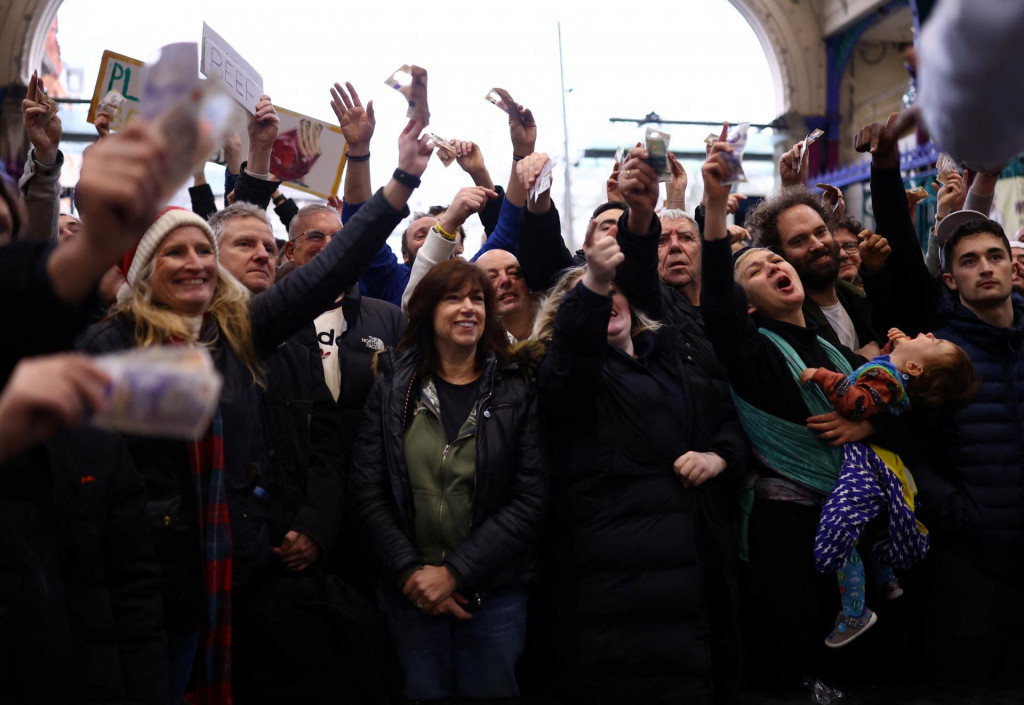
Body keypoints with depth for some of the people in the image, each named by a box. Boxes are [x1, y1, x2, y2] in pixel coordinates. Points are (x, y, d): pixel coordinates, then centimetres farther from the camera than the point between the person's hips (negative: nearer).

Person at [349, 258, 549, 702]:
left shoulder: (517, 391, -2)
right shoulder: (393, 388, 1)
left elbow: (530, 501, -8)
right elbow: (366, 493, -2)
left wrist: (455, 573, -13)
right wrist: (410, 572, -11)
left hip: (496, 594, -1)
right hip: (409, 593, 1)